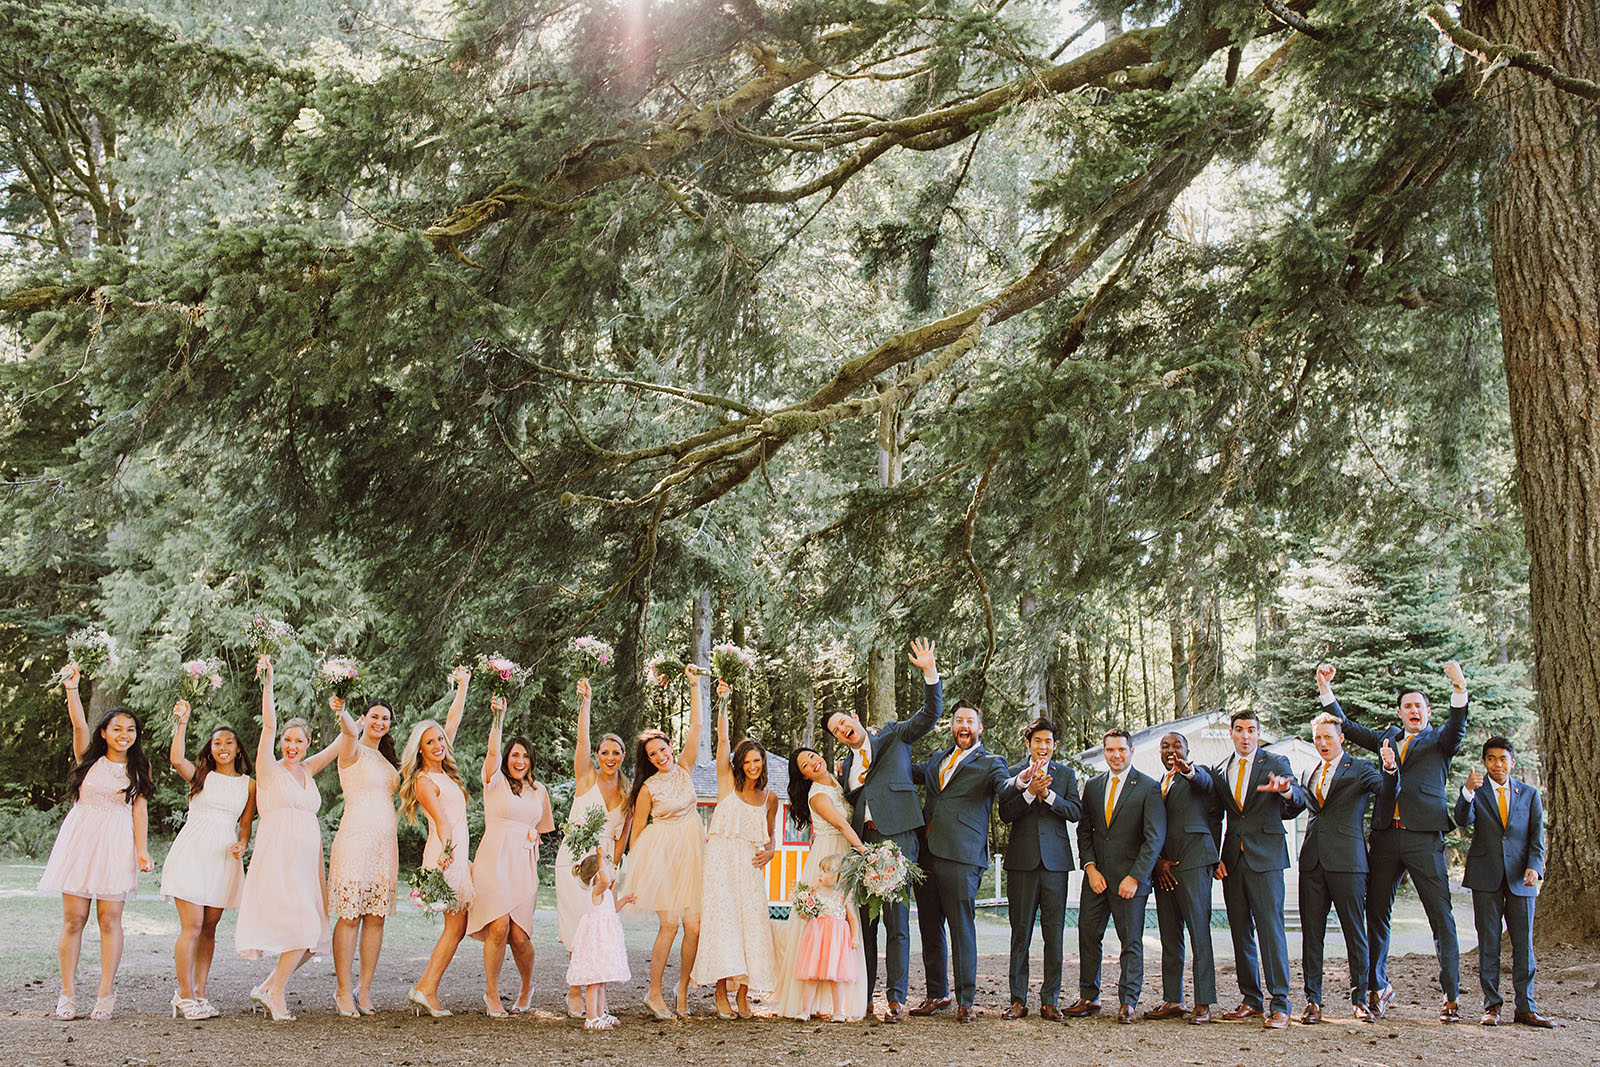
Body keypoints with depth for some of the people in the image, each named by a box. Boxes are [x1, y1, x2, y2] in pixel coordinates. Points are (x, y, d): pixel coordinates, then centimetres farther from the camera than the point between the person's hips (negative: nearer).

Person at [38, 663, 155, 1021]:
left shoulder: (139, 767, 9)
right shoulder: (89, 757, 7)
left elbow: (140, 807, 4)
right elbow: (79, 724, -9)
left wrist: (141, 850, -6)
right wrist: (71, 688, -24)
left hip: (116, 844, 0)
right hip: (81, 838, 0)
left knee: (110, 919, -2)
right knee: (73, 918, -1)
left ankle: (106, 993, 5)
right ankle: (68, 993, 7)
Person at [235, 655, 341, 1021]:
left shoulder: (306, 771, 17)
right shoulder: (270, 770, 2)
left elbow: (342, 744, 20)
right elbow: (268, 725, -8)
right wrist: (268, 681, -15)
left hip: (307, 859, 6)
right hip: (277, 856, -6)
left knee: (311, 936, 1)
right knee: (302, 927, -18)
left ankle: (267, 988, 18)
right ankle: (276, 992, -1)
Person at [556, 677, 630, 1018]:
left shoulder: (627, 792, 10)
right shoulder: (586, 777, -1)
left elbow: (620, 835, 13)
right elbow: (582, 741, -15)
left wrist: (612, 866, 3)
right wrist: (585, 702, -24)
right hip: (574, 858, -4)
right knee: (582, 926, -10)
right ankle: (575, 992, 4)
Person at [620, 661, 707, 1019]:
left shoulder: (684, 769, 7)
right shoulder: (648, 788, -2)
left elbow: (697, 725, 3)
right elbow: (637, 831, 1)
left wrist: (695, 684, -2)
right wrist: (633, 873, -2)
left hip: (691, 853, 4)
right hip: (662, 854, -4)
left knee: (694, 925, -3)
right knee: (670, 924, -10)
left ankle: (682, 990, 13)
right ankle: (654, 993, 3)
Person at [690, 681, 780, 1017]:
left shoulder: (769, 797, 12)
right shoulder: (728, 782, 4)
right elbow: (722, 740, -6)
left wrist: (769, 851, 0)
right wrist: (723, 704, -15)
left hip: (750, 865, 3)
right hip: (721, 860, -3)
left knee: (751, 921, -5)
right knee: (722, 919, -10)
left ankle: (743, 995, 1)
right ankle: (721, 994, -7)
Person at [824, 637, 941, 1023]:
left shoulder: (892, 737, 10)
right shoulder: (845, 765, 22)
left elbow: (930, 715, -2)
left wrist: (930, 672, -14)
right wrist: (836, 781, 6)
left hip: (896, 836, -5)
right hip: (862, 842, 5)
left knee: (896, 918, -8)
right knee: (863, 919, 6)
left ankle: (896, 999, -6)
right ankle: (862, 997, 14)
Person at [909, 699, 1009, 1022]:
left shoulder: (990, 763, 5)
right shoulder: (938, 759, 21)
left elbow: (1006, 785, -13)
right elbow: (909, 771, 35)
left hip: (961, 855, -6)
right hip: (927, 851, 6)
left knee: (962, 928, -6)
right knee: (930, 926, 11)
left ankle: (965, 1001, 1)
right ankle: (936, 993, 23)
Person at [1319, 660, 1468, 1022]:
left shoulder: (1438, 741, 8)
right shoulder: (1388, 738, 19)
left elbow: (1456, 728, -12)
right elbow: (1348, 727, 22)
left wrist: (1459, 690, -28)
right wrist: (1326, 690, 15)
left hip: (1424, 837, -4)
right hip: (1385, 837, 4)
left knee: (1441, 917, -3)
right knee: (1376, 914, 8)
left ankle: (1451, 995, 5)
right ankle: (1377, 987, 21)